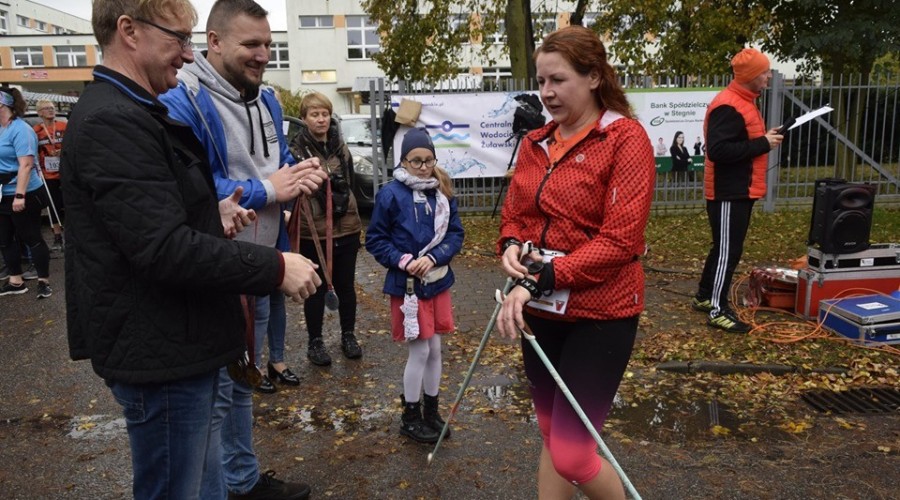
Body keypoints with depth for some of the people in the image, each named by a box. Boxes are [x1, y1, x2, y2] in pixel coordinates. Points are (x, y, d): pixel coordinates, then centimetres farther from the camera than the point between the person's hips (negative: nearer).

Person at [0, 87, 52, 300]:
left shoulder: (20, 130, -15)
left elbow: (26, 165, -22)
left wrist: (19, 195, -27)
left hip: (23, 196, -9)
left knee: (32, 239, 1)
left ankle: (44, 281, 12)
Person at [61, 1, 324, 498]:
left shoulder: (131, 115, 14)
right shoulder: (112, 122, -20)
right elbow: (163, 249, -27)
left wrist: (210, 217, 4)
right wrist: (275, 267, -21)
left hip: (175, 342, 10)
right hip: (160, 351, -10)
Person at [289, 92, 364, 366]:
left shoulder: (340, 147, 9)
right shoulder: (296, 150, -10)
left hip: (346, 228, 5)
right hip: (313, 231, -5)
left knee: (346, 285, 15)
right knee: (316, 288, 8)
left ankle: (348, 336, 31)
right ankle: (315, 342, 23)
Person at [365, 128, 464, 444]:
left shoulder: (442, 192, 1)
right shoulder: (390, 194, -10)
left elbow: (456, 234, 1)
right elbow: (375, 240, -6)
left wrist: (433, 258, -15)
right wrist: (403, 261, -18)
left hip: (438, 281, 4)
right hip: (407, 284, -4)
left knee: (435, 349, 13)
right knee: (419, 351, 2)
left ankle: (431, 412, 31)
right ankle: (410, 418, 21)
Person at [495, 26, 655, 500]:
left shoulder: (626, 138, -11)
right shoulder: (535, 143, 8)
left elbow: (619, 239, -18)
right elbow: (513, 213, 15)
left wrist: (539, 281, -23)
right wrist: (510, 246, -8)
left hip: (600, 314, -6)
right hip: (541, 312, 6)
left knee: (573, 456, -2)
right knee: (551, 438, 19)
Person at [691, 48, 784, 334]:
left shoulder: (744, 101, 15)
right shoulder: (728, 106, -19)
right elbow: (718, 150, -28)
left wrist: (765, 138, 3)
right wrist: (763, 144, -22)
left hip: (739, 191, 11)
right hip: (728, 193, -11)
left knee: (724, 248, 17)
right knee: (728, 251, -5)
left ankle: (704, 297, 28)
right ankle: (717, 311, 4)